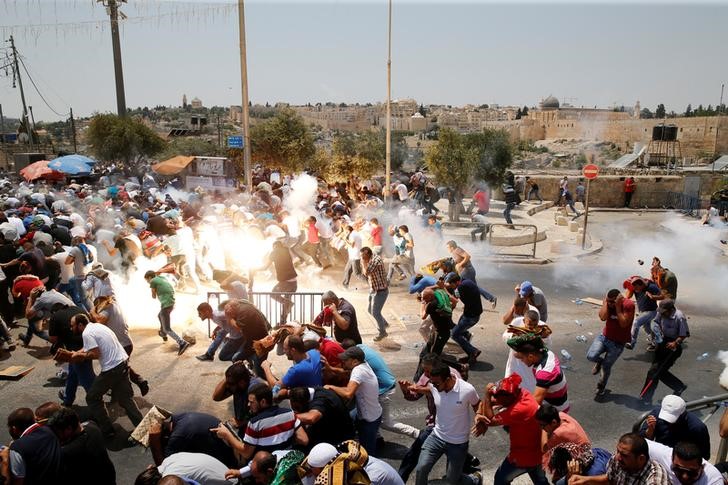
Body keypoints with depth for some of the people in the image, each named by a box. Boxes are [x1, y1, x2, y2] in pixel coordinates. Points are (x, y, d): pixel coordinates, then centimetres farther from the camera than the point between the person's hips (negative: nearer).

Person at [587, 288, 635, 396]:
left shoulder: (628, 304, -21)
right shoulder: (608, 302, -7)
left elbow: (623, 324, -25)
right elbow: (603, 317, -22)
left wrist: (618, 306, -28)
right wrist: (605, 302, -19)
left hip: (618, 343, -3)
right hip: (604, 336, 3)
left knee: (606, 367, 6)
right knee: (591, 356, -19)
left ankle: (601, 387, 35)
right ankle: (600, 361, 20)